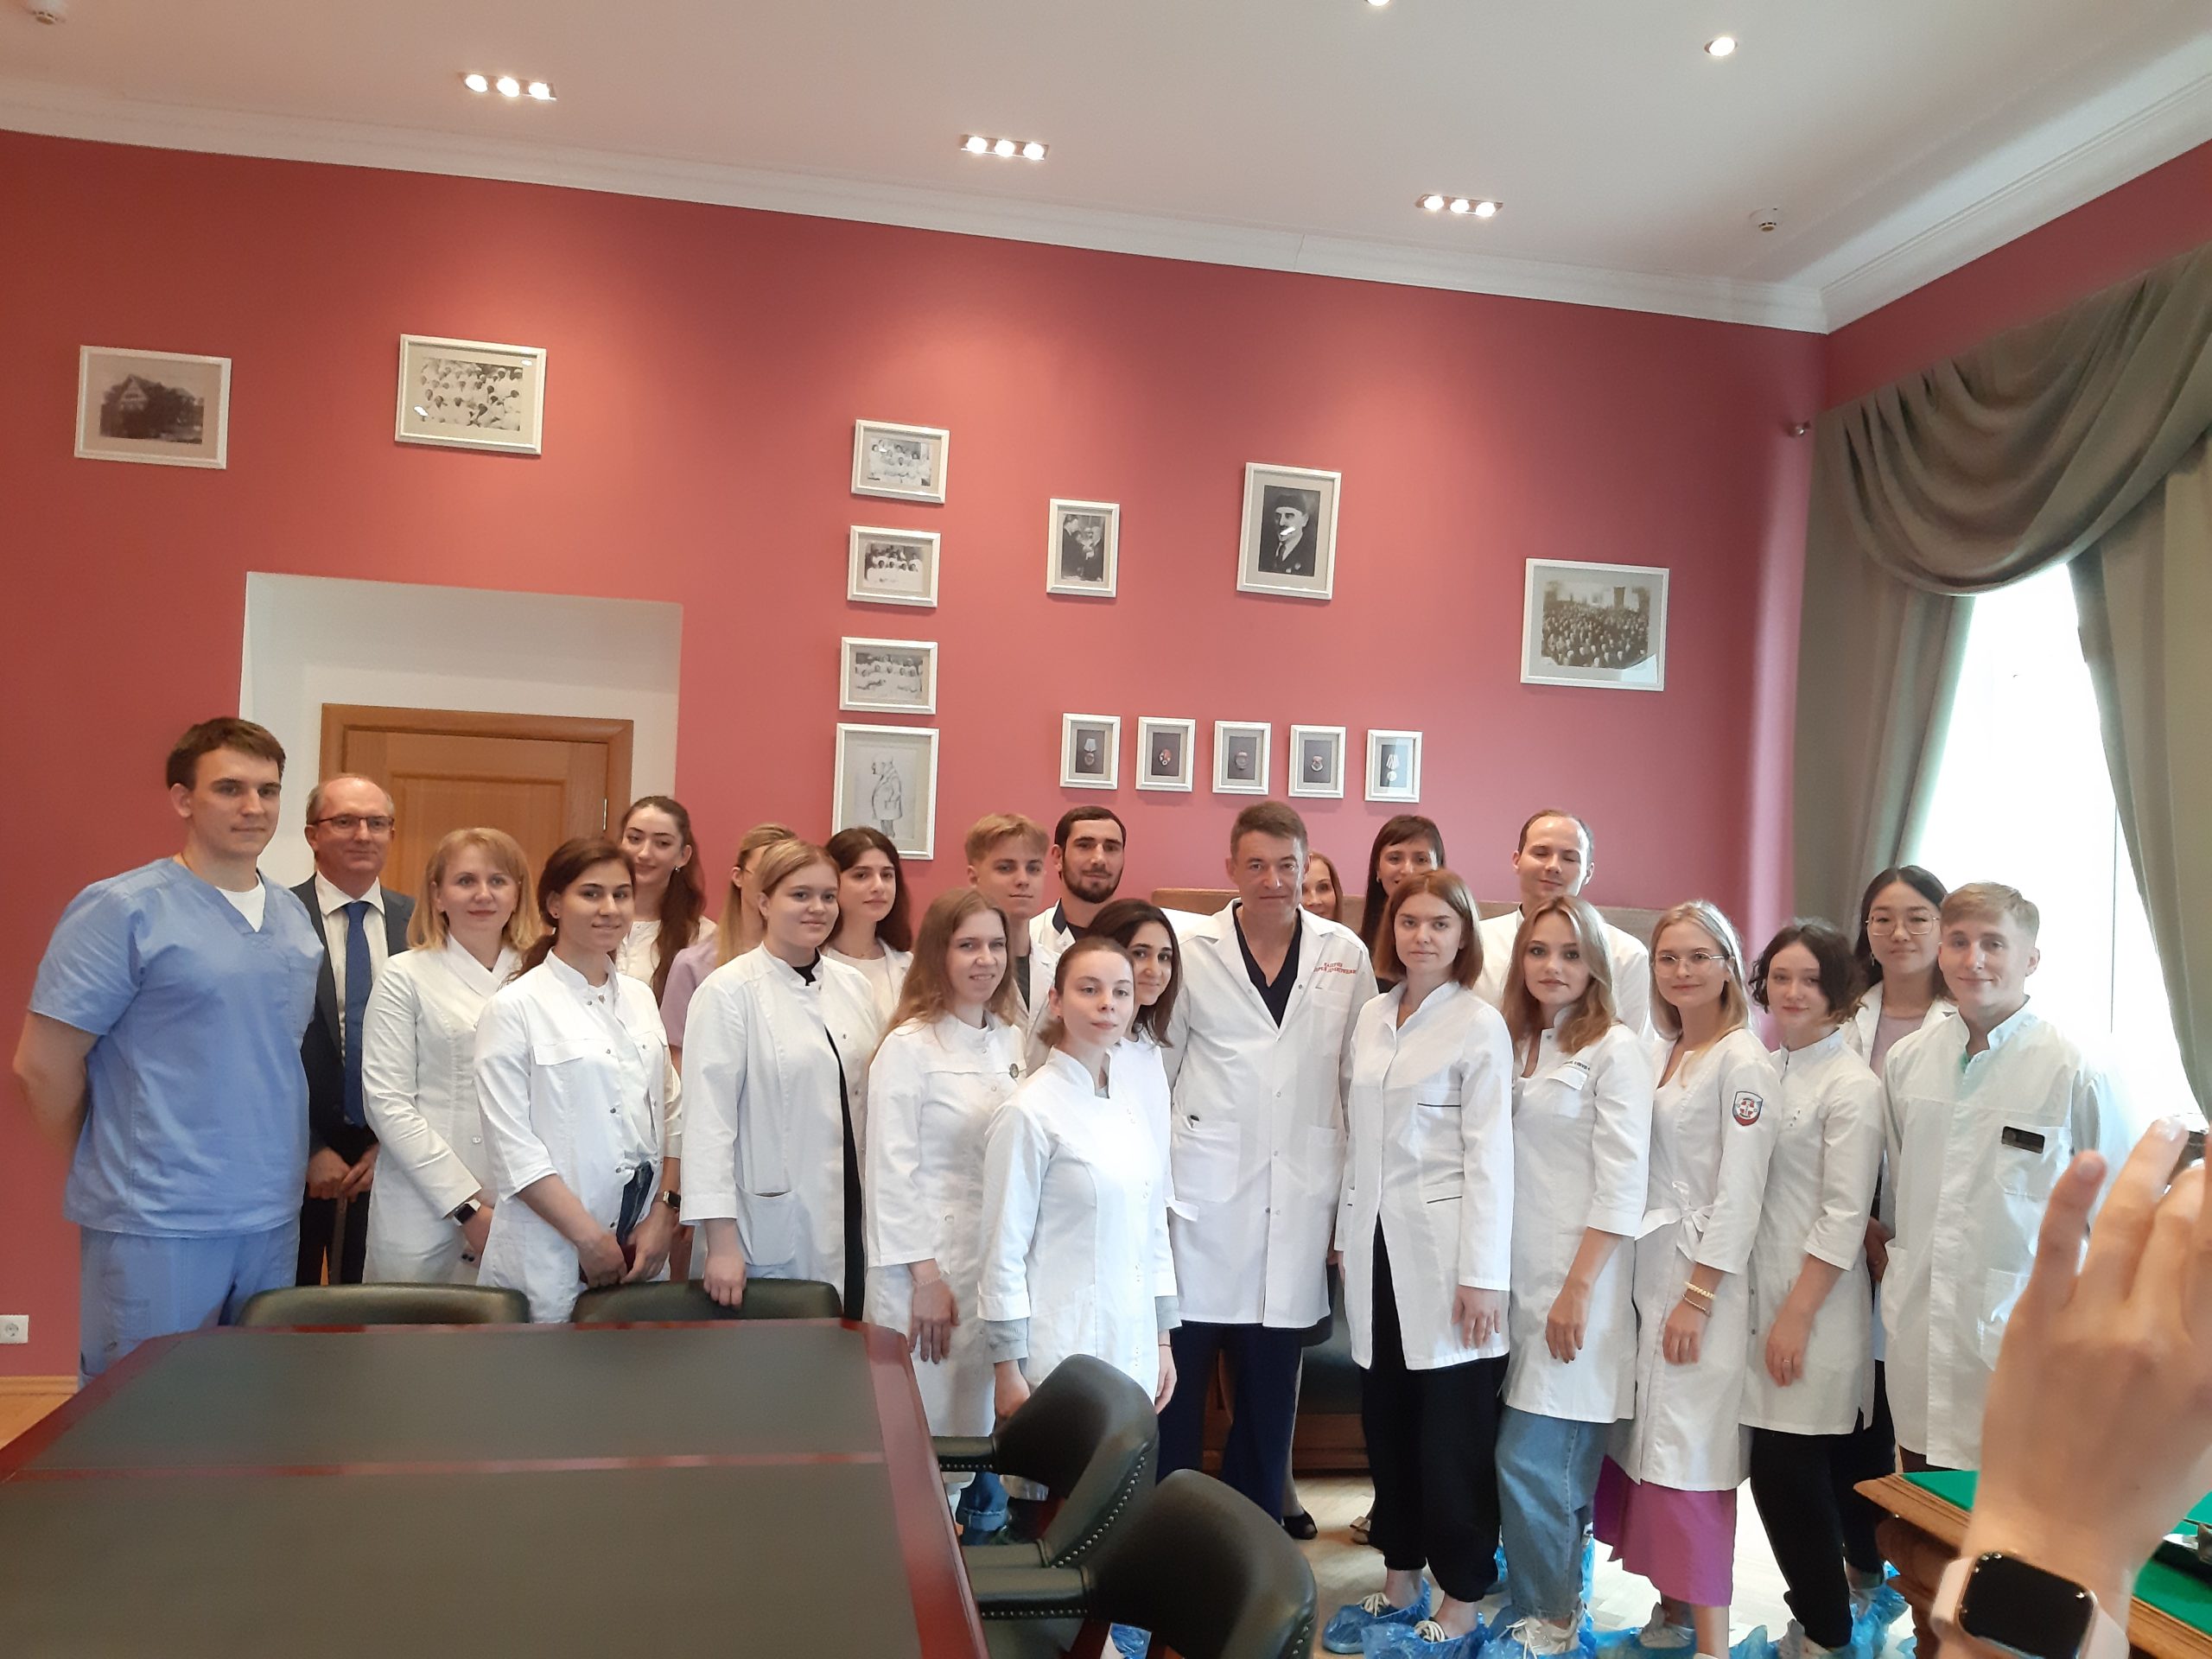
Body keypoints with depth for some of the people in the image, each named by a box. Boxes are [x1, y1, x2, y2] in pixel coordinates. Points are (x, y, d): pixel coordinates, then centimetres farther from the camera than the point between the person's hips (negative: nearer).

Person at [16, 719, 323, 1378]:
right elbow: (43, 1065, -8)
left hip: (274, 1222, 6)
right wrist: (109, 1168, 1)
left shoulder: (293, 918, 8)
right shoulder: (121, 909, -10)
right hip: (157, 1227, -6)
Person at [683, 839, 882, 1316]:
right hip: (772, 1238, -5)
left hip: (850, 1227, 5)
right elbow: (710, 1119, -12)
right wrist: (721, 1242, -16)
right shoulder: (730, 992, -9)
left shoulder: (853, 986, 8)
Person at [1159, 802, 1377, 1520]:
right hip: (1204, 1197, -1)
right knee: (1178, 1376, 5)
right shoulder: (1192, 948, -1)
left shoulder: (1346, 955, 3)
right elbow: (1153, 1068, 4)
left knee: (1269, 1392, 13)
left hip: (1297, 1208, 2)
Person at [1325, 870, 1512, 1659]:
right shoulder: (1371, 1016, 9)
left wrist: (1482, 1274, -14)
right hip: (1376, 1245, 5)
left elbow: (1490, 1154, -11)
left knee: (1453, 1432, 2)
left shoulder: (1480, 1025, -7)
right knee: (1385, 1418, 13)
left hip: (1442, 1250, -5)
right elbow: (1359, 1134, 12)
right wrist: (1348, 1235, 10)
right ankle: (1400, 1578, 28)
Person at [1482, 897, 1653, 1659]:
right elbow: (1503, 1168, 11)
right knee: (1554, 1467, 11)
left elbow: (1622, 1186, -12)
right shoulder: (1517, 1046, 11)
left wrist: (1578, 1290, -15)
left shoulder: (1616, 1049, -8)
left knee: (1530, 1463, -5)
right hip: (1522, 1281, 6)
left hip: (1580, 1282, -6)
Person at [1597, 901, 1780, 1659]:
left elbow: (1740, 1192, -14)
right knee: (1643, 1444, 10)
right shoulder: (1657, 1055, 12)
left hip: (1703, 1274, -7)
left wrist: (1697, 1297, -16)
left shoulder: (1742, 1062, -10)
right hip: (1644, 1267, 7)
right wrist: (1646, 1281, 12)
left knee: (1688, 1451, -7)